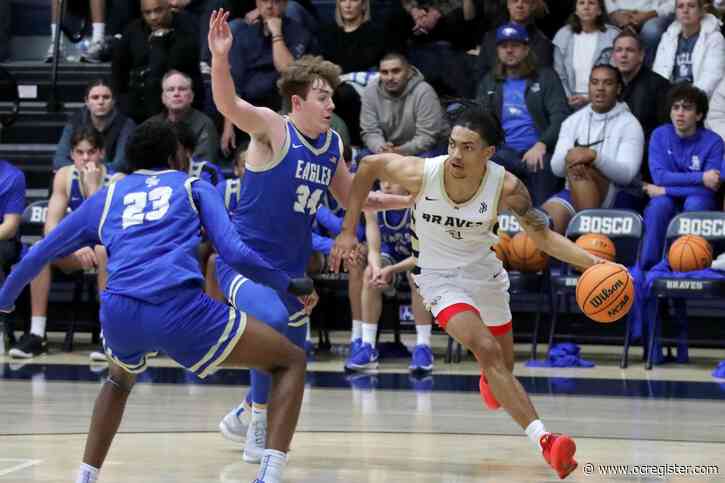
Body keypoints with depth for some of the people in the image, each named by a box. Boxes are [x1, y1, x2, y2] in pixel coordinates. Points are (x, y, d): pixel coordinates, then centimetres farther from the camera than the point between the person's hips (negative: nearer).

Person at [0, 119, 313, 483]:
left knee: (121, 378, 40)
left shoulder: (106, 197, 29)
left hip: (118, 313, 4)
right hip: (179, 308, -4)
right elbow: (235, 252, 8)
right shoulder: (193, 188, 23)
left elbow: (38, 254, 34)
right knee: (291, 362, 12)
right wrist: (289, 285, 22)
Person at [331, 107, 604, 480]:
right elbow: (369, 165, -8)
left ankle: (488, 380, 59)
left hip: (484, 272, 3)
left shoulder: (506, 187, -22)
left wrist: (592, 262, -26)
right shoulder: (421, 173, -25)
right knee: (488, 351, -26)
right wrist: (348, 231, -7)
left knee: (503, 367, 19)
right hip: (440, 277, -3)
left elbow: (542, 235, -12)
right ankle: (543, 439, -33)